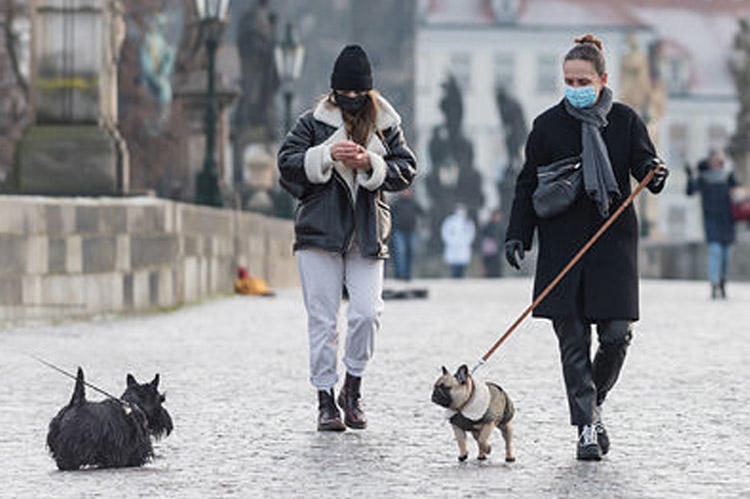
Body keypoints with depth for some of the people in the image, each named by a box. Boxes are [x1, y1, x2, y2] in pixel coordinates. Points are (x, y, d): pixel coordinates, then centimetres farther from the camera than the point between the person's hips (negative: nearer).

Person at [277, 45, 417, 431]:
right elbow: (287, 163, -3)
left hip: (367, 235, 1)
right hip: (320, 231, -1)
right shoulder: (313, 122, 4)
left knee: (367, 313, -11)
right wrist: (327, 156, -17)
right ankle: (326, 400, 8)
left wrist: (371, 164, -12)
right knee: (322, 319, 0)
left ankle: (353, 388, 9)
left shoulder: (385, 125, 9)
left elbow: (406, 171, 4)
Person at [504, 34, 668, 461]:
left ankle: (594, 404, 20)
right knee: (573, 341, -3)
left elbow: (644, 163, 5)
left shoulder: (625, 120, 4)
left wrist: (655, 173, -19)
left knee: (617, 334, -6)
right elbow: (528, 185, 7)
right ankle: (587, 427, 3)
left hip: (613, 242, 0)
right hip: (563, 245, 0)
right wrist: (517, 235, -2)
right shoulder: (549, 125, 4)